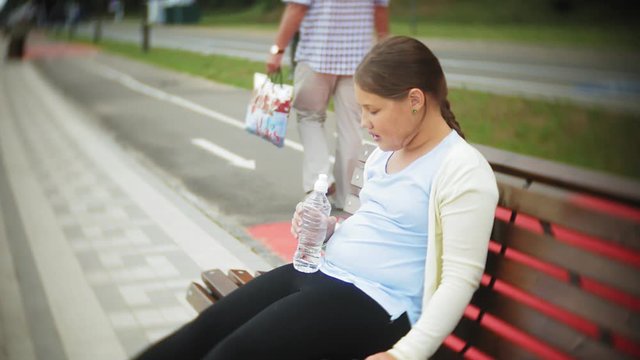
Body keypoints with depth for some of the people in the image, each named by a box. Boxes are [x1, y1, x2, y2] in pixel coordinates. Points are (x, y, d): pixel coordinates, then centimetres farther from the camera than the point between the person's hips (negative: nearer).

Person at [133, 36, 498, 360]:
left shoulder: (463, 170, -15)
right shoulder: (386, 152, 12)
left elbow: (461, 277, -18)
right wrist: (331, 227, 4)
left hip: (376, 303, -9)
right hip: (321, 272, 9)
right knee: (206, 328, -1)